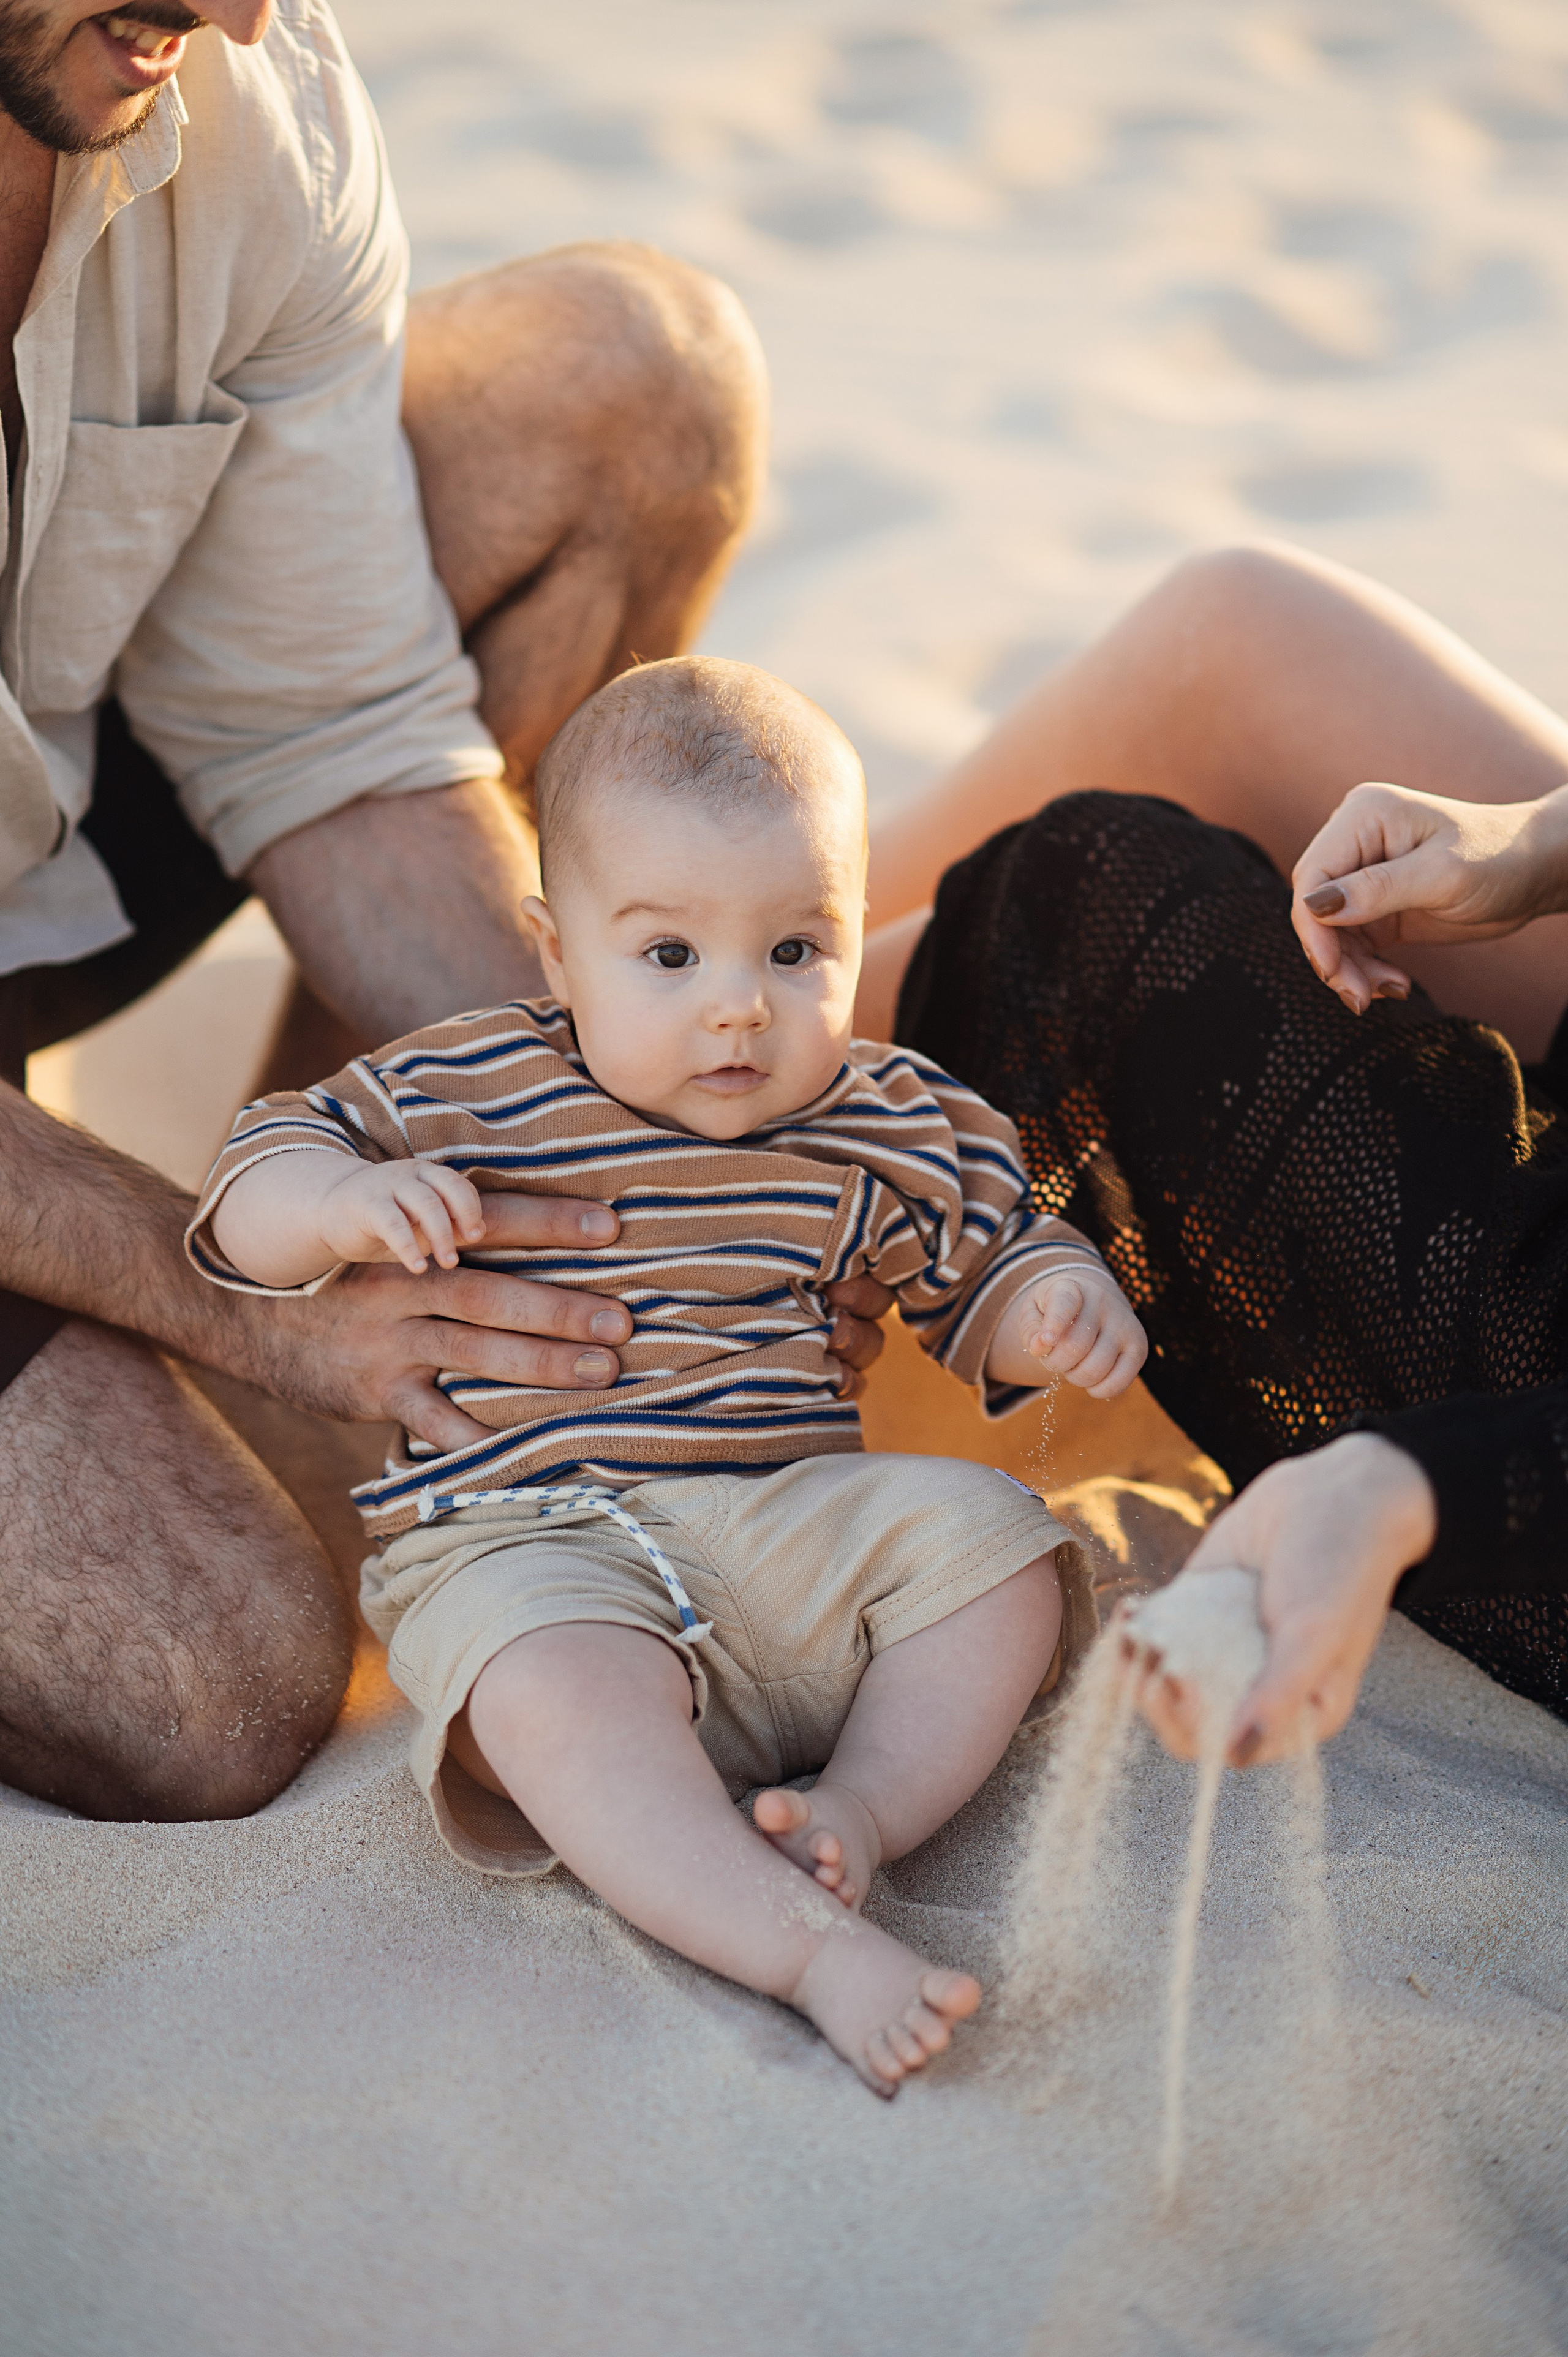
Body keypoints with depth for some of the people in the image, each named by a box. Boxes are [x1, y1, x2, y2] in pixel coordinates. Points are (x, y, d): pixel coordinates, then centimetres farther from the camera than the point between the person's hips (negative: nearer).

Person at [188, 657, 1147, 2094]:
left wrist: (1064, 1306, -1)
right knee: (558, 1687, -36)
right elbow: (247, 1197, 5)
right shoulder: (461, 1097, 1)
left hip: (795, 1518, 4)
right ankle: (804, 1945, -39)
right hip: (532, 1548, -4)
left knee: (989, 1534, -15)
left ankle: (857, 1813, -19)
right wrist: (340, 1202, -19)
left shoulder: (888, 1130, 9)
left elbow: (985, 1270, 23)